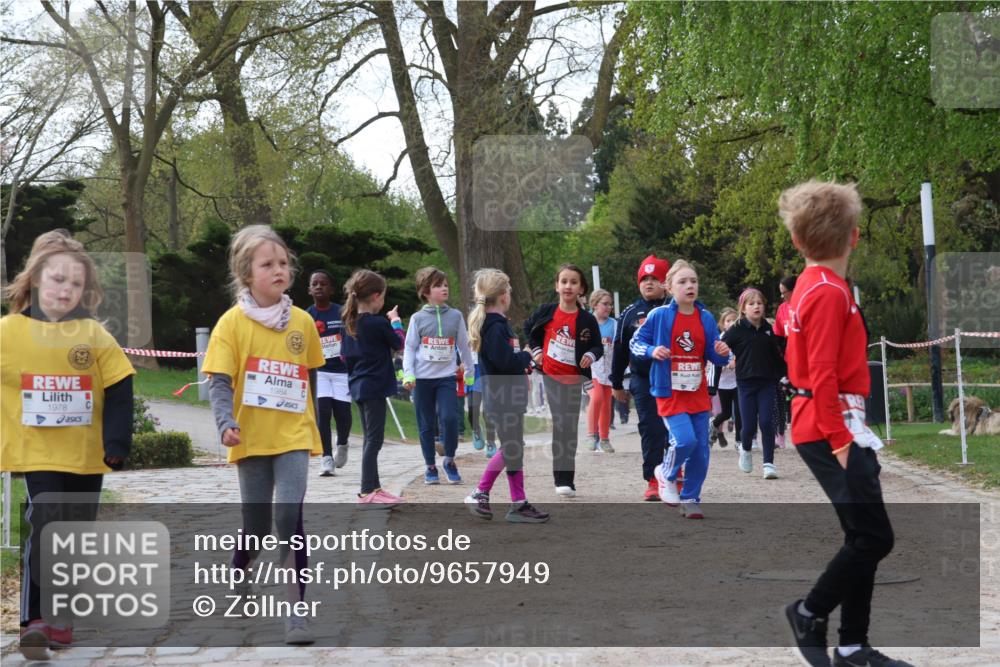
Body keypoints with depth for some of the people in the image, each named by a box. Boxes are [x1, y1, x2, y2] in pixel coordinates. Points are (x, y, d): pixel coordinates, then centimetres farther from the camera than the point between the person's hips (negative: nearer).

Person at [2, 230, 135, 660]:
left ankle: (60, 617, 25)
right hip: (36, 453, -2)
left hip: (88, 456, 2)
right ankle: (35, 620, -13)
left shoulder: (94, 335, -2)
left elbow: (119, 393, -2)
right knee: (45, 529, -16)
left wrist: (117, 442, -9)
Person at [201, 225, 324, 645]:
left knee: (290, 517, -16)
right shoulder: (233, 322, -6)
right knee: (256, 527, 8)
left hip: (294, 437, 1)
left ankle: (296, 611, -12)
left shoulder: (302, 322, 2)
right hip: (252, 438, -1)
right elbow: (219, 381, -11)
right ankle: (239, 579, 41)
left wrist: (311, 424, 19)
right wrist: (226, 422, -26)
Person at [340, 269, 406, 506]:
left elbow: (345, 355, 13)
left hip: (358, 385, 8)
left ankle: (373, 487, 22)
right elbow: (399, 344, -1)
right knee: (374, 439, -4)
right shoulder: (379, 324, -16)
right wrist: (396, 322, 14)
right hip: (375, 386, -8)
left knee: (370, 438, 16)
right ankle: (367, 492, -5)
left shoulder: (350, 323, 5)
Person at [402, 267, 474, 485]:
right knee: (427, 425, 5)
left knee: (450, 418, -16)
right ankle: (430, 467, 18)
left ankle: (449, 460, 4)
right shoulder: (418, 318, 2)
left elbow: (463, 346, 13)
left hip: (447, 377, 0)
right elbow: (409, 348, 2)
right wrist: (408, 375, -9)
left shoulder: (455, 316, 5)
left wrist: (469, 372, 16)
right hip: (422, 378, 0)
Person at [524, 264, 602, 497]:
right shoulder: (547, 312, -3)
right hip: (550, 375, 0)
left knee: (569, 427, 6)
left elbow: (598, 346, 3)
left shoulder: (587, 320, -6)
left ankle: (566, 480, 15)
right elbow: (529, 328, 14)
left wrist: (591, 355, -18)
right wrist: (536, 350, 5)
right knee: (561, 425, -1)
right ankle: (563, 479, 5)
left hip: (573, 379, 0)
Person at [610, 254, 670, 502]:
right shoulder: (630, 314, 6)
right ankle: (653, 482, 4)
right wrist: (617, 384, 13)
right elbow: (620, 350, 11)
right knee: (651, 431, 0)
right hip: (642, 381, 0)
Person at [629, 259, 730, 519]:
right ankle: (667, 474, 11)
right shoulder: (659, 316, -7)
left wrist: (722, 354, -12)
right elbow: (635, 342, 1)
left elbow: (713, 355, 11)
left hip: (698, 394, 4)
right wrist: (652, 351, -18)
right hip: (670, 393, -4)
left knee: (701, 450, 4)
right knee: (685, 440, -20)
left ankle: (690, 499, 20)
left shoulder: (706, 318, 4)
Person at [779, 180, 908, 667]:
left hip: (831, 425, 10)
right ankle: (810, 612, 7)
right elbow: (823, 375, -20)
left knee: (864, 538, 10)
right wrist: (840, 439, -20)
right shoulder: (830, 293, -16)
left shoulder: (811, 286, 12)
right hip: (831, 428, -10)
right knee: (873, 538, -8)